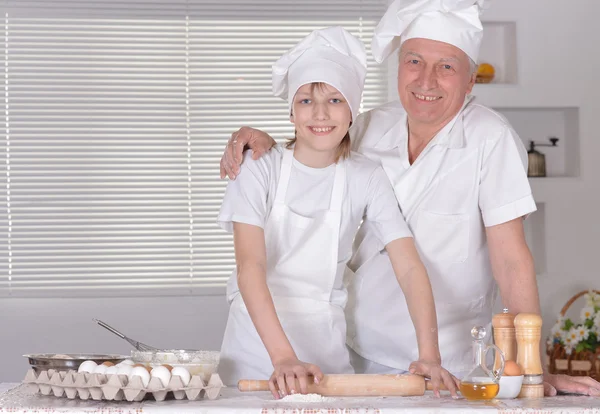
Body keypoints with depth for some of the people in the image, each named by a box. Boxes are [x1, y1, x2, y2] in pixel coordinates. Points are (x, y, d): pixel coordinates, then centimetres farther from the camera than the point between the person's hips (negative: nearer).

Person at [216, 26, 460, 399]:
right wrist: (283, 357, -32)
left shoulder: (367, 179, -5)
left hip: (325, 341, 1)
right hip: (257, 336, -1)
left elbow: (410, 268, -11)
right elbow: (250, 267, -19)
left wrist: (429, 355, -25)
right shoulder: (260, 169, -9)